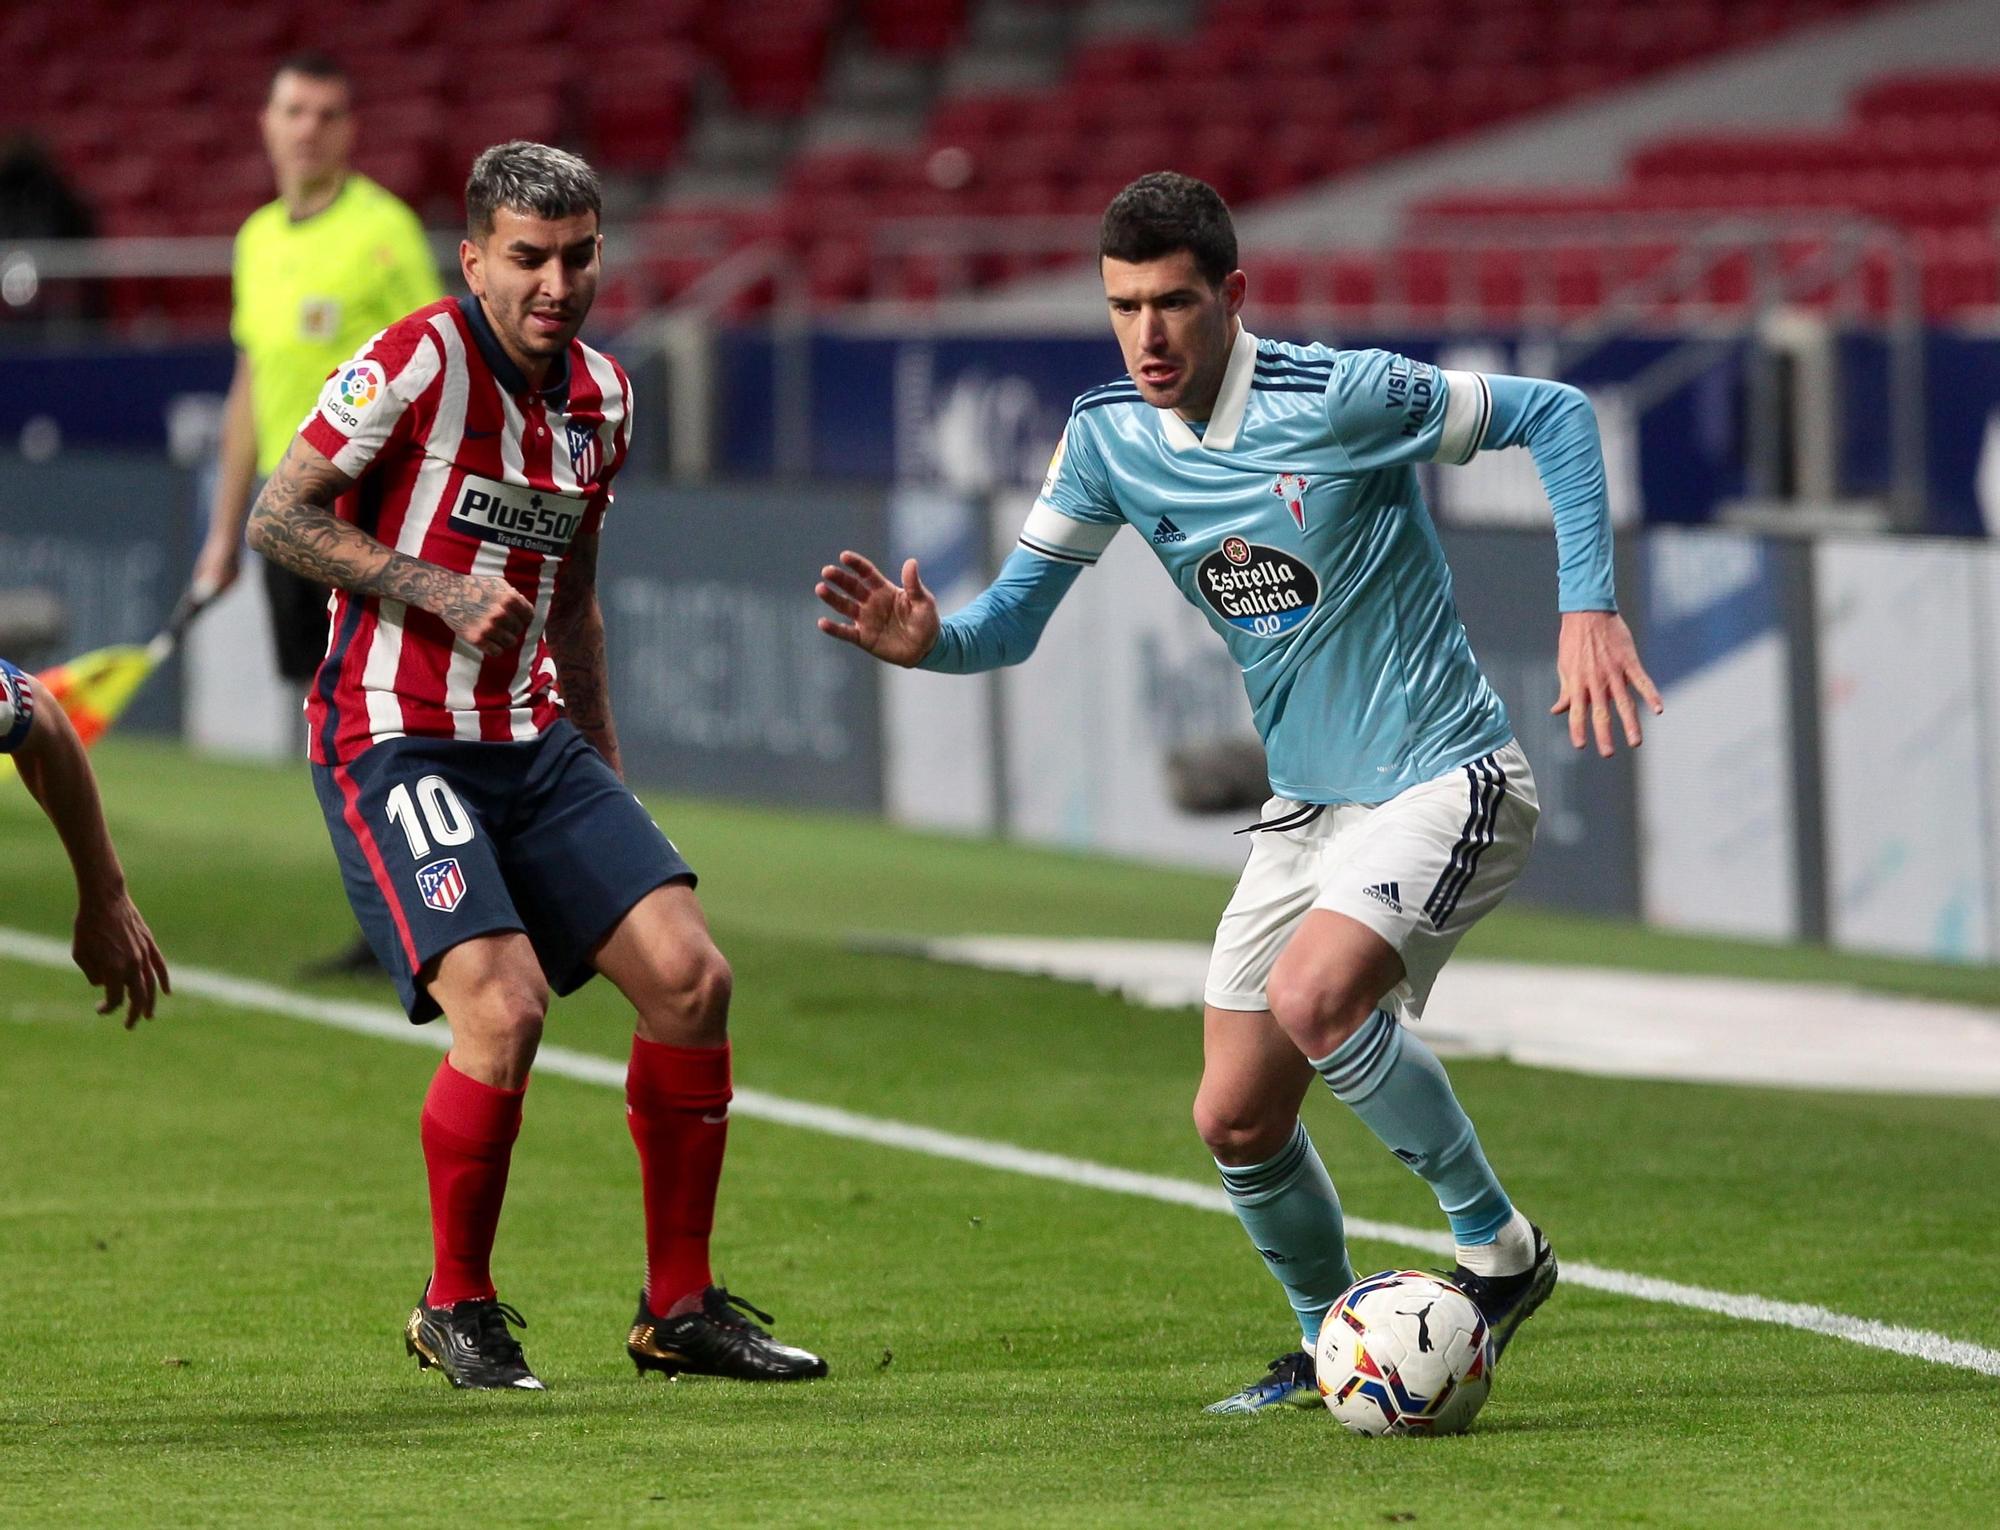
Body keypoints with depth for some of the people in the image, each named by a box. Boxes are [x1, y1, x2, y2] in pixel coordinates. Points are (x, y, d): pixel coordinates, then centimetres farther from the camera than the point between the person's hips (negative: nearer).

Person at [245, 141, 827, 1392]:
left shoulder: (601, 396, 10)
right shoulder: (418, 363, -12)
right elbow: (279, 518, -10)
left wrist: (606, 773, 22)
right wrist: (439, 591, -19)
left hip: (535, 741, 7)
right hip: (396, 740, -7)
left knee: (690, 974, -5)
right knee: (503, 1008, -21)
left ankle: (681, 1308, 8)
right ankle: (457, 1310, 1)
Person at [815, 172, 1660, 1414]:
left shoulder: (1342, 398, -18)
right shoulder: (1109, 437, -1)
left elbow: (1556, 415, -9)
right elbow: (1013, 619, 3)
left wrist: (1590, 609, -17)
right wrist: (929, 641, -19)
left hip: (1449, 782, -7)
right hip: (1309, 807, 7)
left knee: (1314, 999, -30)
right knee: (1237, 1123, 3)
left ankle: (1497, 1244, -12)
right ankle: (1333, 1344, 29)